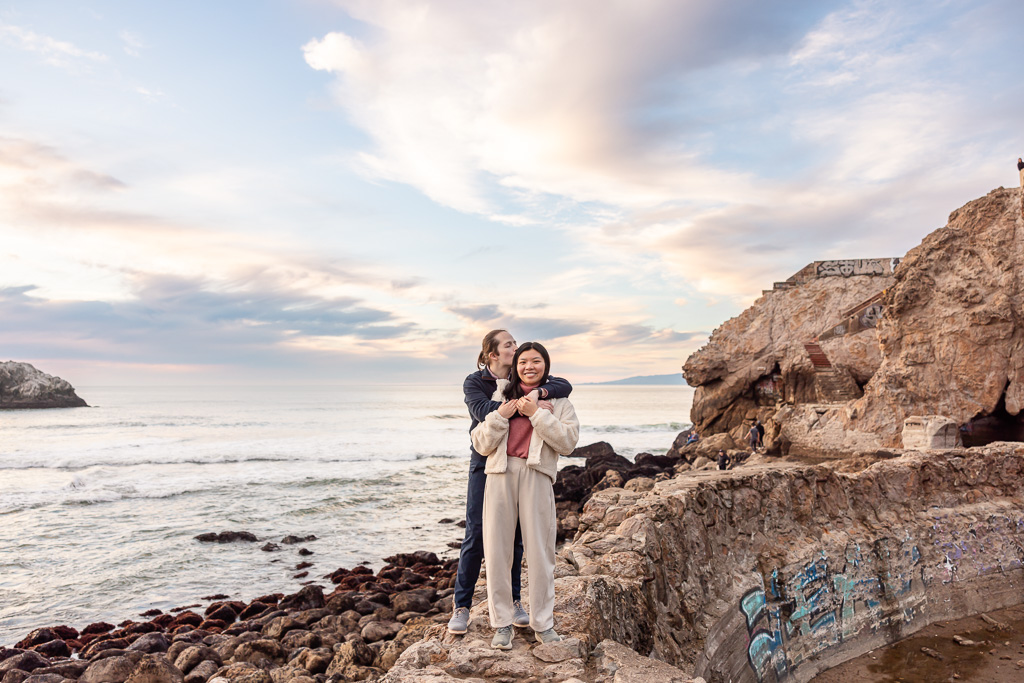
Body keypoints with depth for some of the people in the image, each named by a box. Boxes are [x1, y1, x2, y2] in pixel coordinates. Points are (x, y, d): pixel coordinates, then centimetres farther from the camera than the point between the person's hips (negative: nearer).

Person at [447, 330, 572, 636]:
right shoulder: (474, 383, -6)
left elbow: (564, 386, -10)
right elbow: (484, 411, -26)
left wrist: (538, 392, -30)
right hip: (486, 464, -2)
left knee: (514, 534, 8)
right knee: (476, 534, -2)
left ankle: (513, 600, 23)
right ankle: (461, 605, 11)